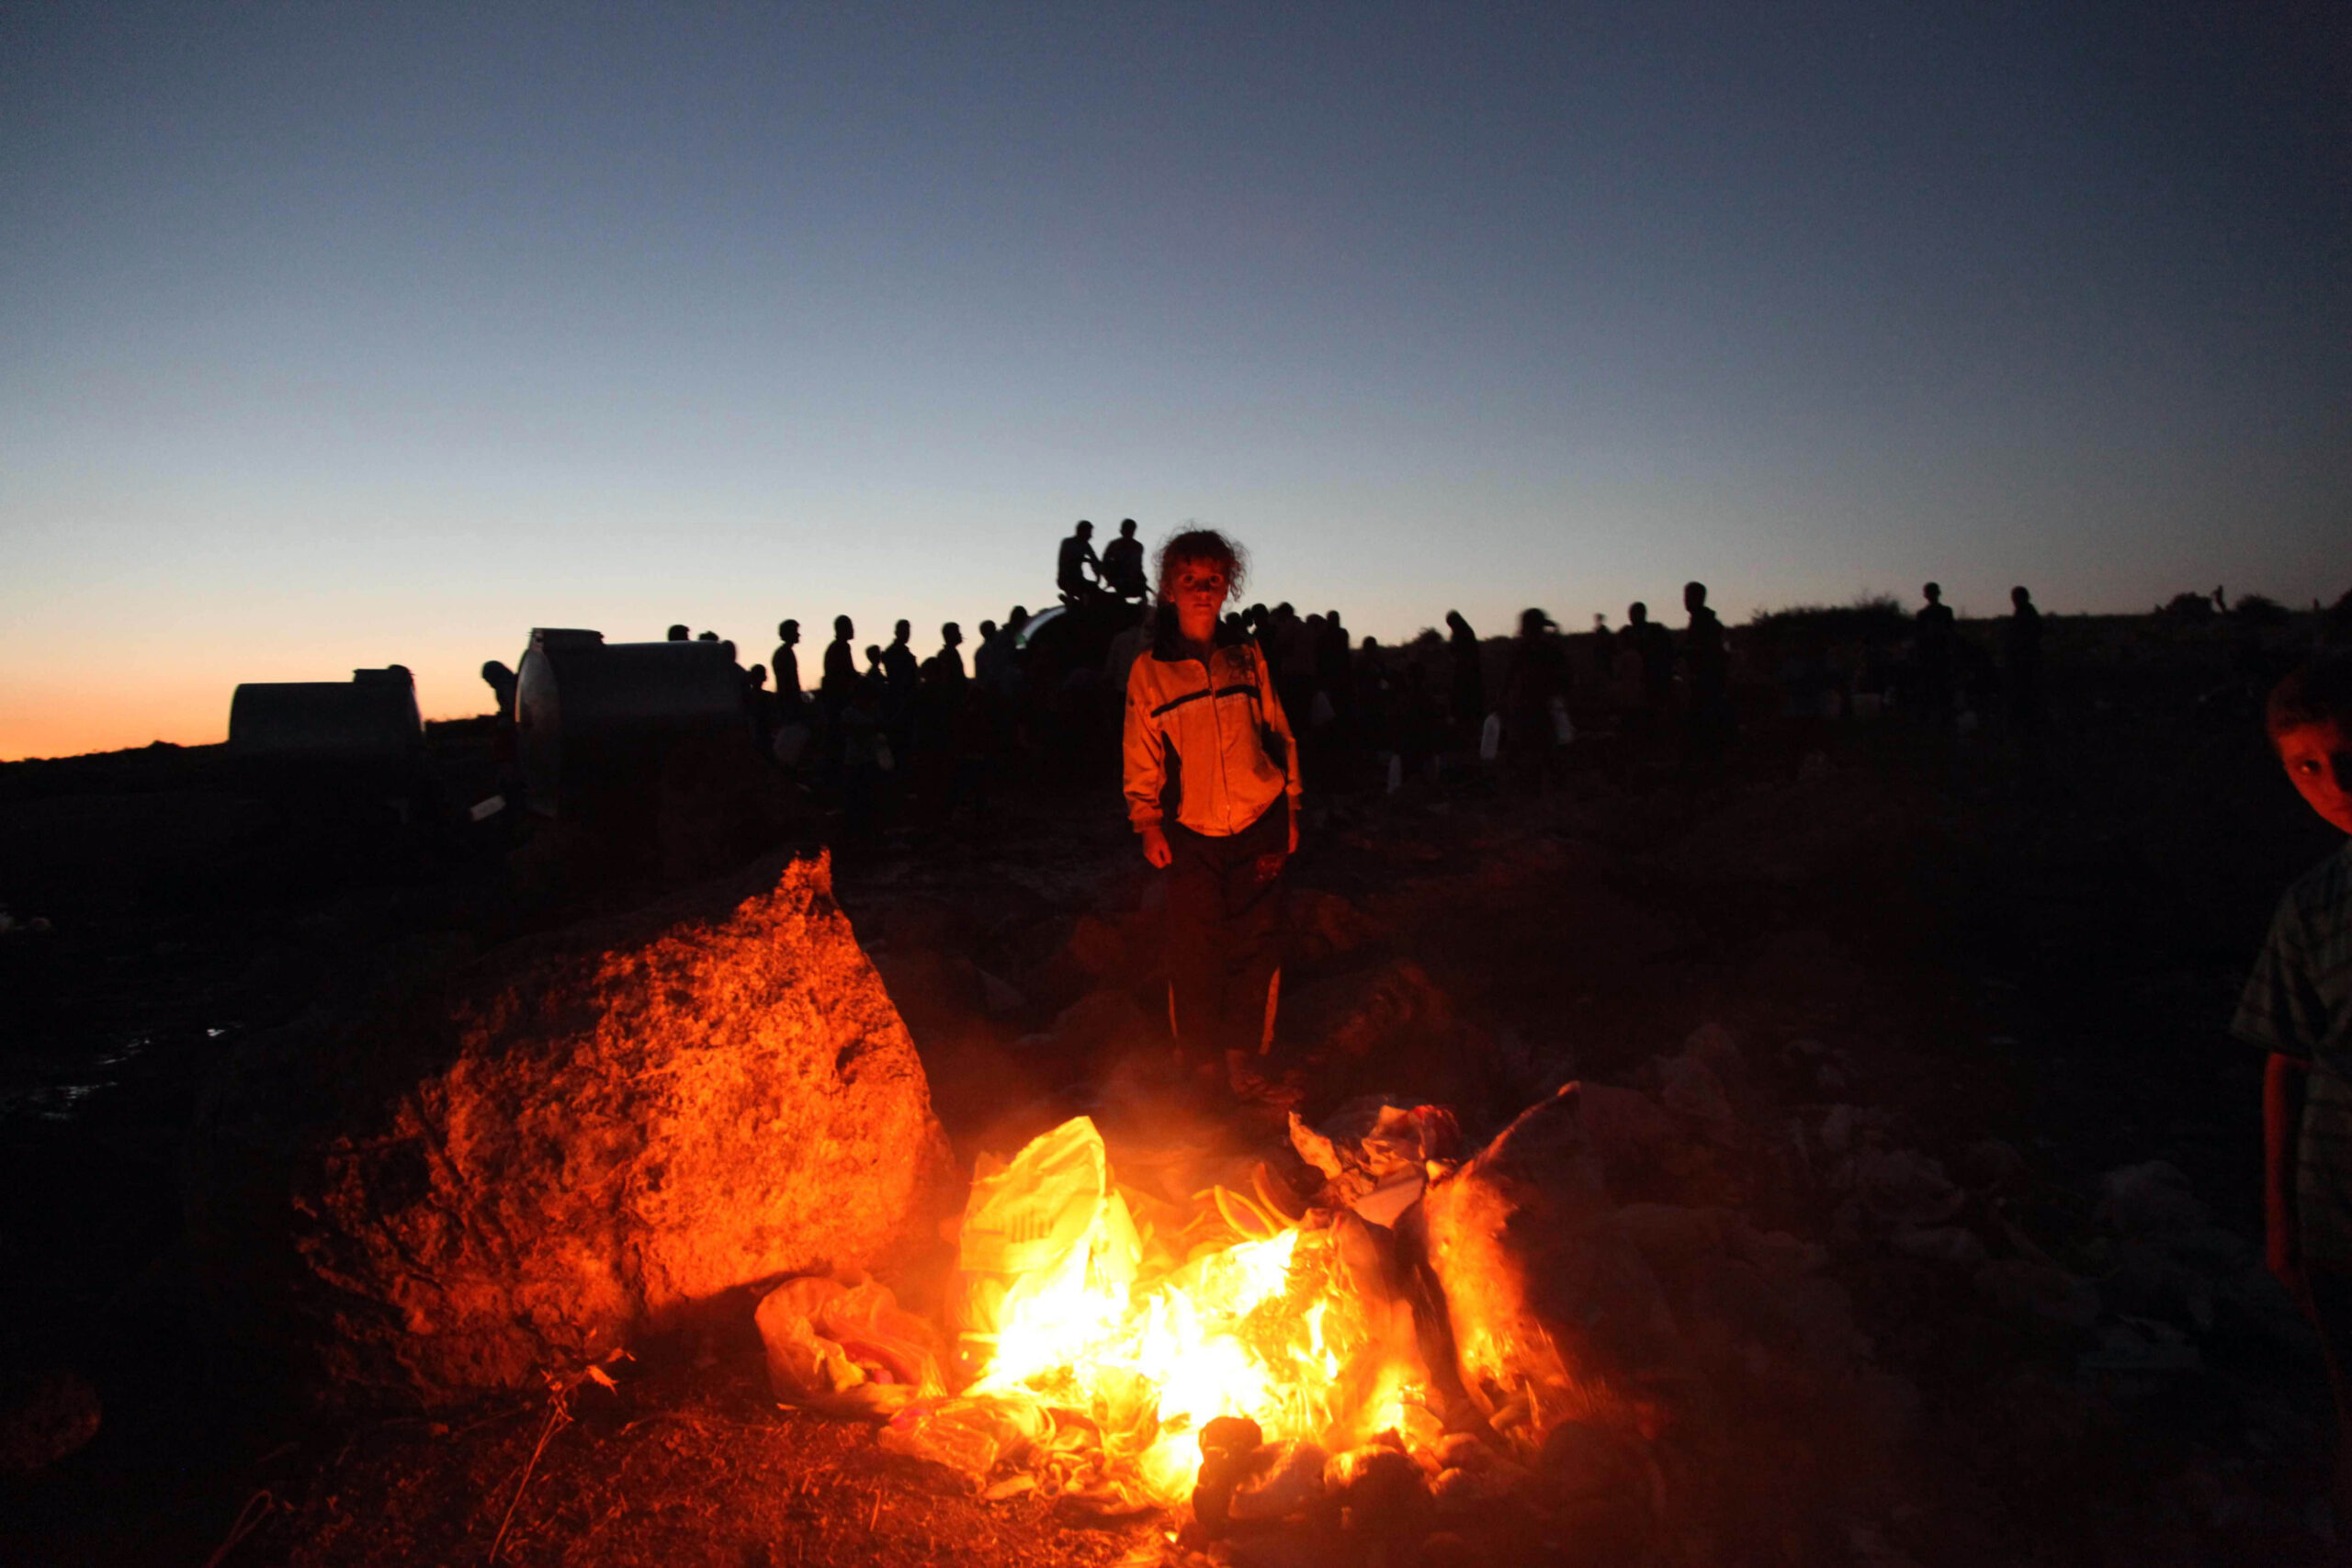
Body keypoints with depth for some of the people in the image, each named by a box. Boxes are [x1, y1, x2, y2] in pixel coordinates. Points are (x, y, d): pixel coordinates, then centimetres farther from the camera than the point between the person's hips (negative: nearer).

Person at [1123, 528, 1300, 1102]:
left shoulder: (1247, 658, 8)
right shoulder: (1149, 670, 2)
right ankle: (1198, 1059, 19)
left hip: (1259, 827, 2)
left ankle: (1242, 1054, 20)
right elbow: (1141, 754, 5)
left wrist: (1290, 808, 11)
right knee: (1194, 951, 1)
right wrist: (1147, 822, -2)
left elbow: (1279, 734, 13)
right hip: (1189, 834, -2)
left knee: (1257, 944, 3)